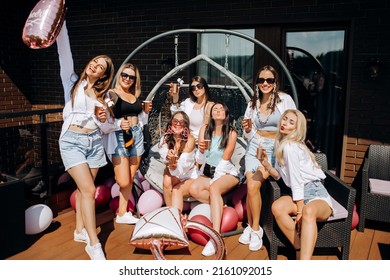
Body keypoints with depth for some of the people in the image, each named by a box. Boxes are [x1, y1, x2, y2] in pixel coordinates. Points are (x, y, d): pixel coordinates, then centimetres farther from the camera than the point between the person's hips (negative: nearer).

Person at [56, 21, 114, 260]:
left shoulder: (103, 94, 11)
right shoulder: (73, 81, 1)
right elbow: (65, 54, -12)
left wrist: (104, 119, -8)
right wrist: (60, 24, -20)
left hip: (95, 141, 4)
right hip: (73, 140, -4)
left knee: (84, 188, 11)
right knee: (89, 190, -12)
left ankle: (80, 230, 28)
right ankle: (94, 244, -5)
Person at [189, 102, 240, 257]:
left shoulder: (231, 133, -6)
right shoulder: (205, 129, 0)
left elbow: (225, 160, -10)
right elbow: (200, 160, -3)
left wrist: (213, 181, -16)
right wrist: (201, 150, -26)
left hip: (227, 173, -3)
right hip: (208, 173, 3)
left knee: (214, 188, -35)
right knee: (194, 189, -27)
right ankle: (221, 206, -9)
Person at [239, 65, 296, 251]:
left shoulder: (285, 100, -2)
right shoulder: (252, 103, 10)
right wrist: (247, 129, -7)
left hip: (275, 148, -3)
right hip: (255, 147, 4)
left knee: (253, 184, -20)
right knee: (250, 185, -14)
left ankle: (254, 228, -3)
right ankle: (251, 226, 4)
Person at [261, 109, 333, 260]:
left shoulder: (290, 146, -11)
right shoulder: (280, 145, 15)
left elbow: (296, 180, -15)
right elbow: (280, 176, 14)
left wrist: (300, 210, -16)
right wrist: (266, 165, -3)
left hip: (316, 194, -6)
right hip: (299, 195, 7)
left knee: (309, 211, -39)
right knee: (277, 207, -24)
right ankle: (300, 251, -18)